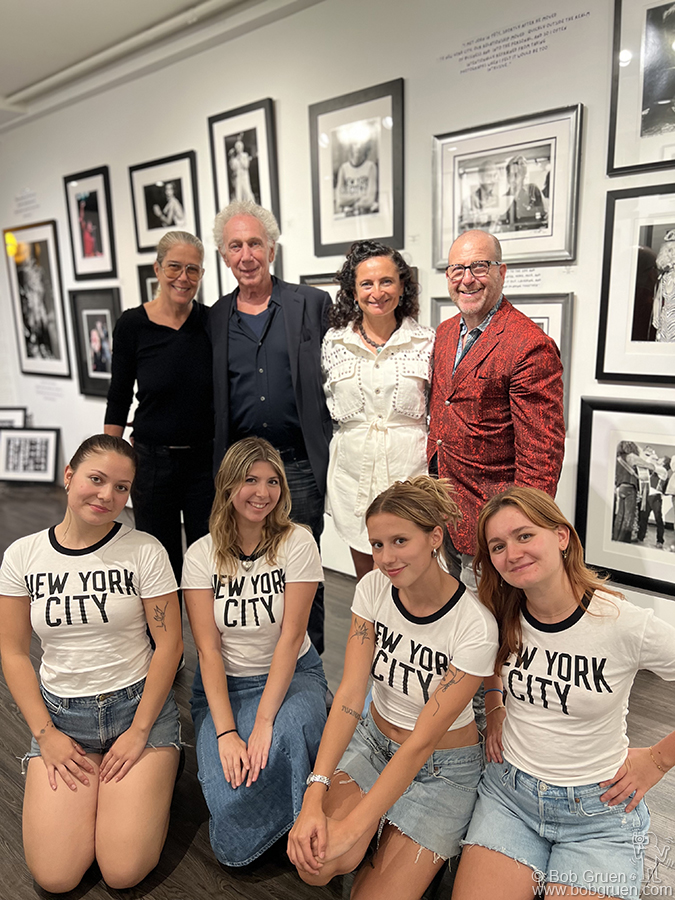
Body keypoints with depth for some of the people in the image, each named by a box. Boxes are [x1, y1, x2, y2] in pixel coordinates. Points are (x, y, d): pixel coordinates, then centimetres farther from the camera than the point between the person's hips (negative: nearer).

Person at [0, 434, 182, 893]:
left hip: (137, 704, -2)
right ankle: (89, 778, 20)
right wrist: (45, 734, -4)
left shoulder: (145, 551, -11)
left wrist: (139, 731, -10)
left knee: (124, 871, -8)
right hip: (61, 713, 3)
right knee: (55, 876, -6)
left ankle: (154, 774, 18)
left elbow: (169, 644, -9)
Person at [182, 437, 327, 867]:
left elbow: (291, 637, -15)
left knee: (284, 736, -35)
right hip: (224, 685, 1)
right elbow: (208, 649, -10)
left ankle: (303, 838, -6)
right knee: (229, 797, -23)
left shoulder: (297, 542, -10)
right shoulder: (201, 554, -6)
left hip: (292, 675, 0)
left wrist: (263, 722, -22)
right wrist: (226, 732, -19)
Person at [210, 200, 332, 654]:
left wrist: (334, 456, -5)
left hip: (299, 466, -2)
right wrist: (220, 467, 6)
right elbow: (211, 398, 11)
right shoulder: (215, 317, 8)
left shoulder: (314, 303, 1)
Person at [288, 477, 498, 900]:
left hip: (442, 766, -3)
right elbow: (351, 693, -17)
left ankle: (427, 853, 18)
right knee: (314, 863, -18)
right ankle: (382, 833, 12)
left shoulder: (475, 625, -27)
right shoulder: (373, 588, -14)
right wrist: (316, 794, -27)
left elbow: (423, 741, -24)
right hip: (374, 739, 3)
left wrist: (353, 827, -26)